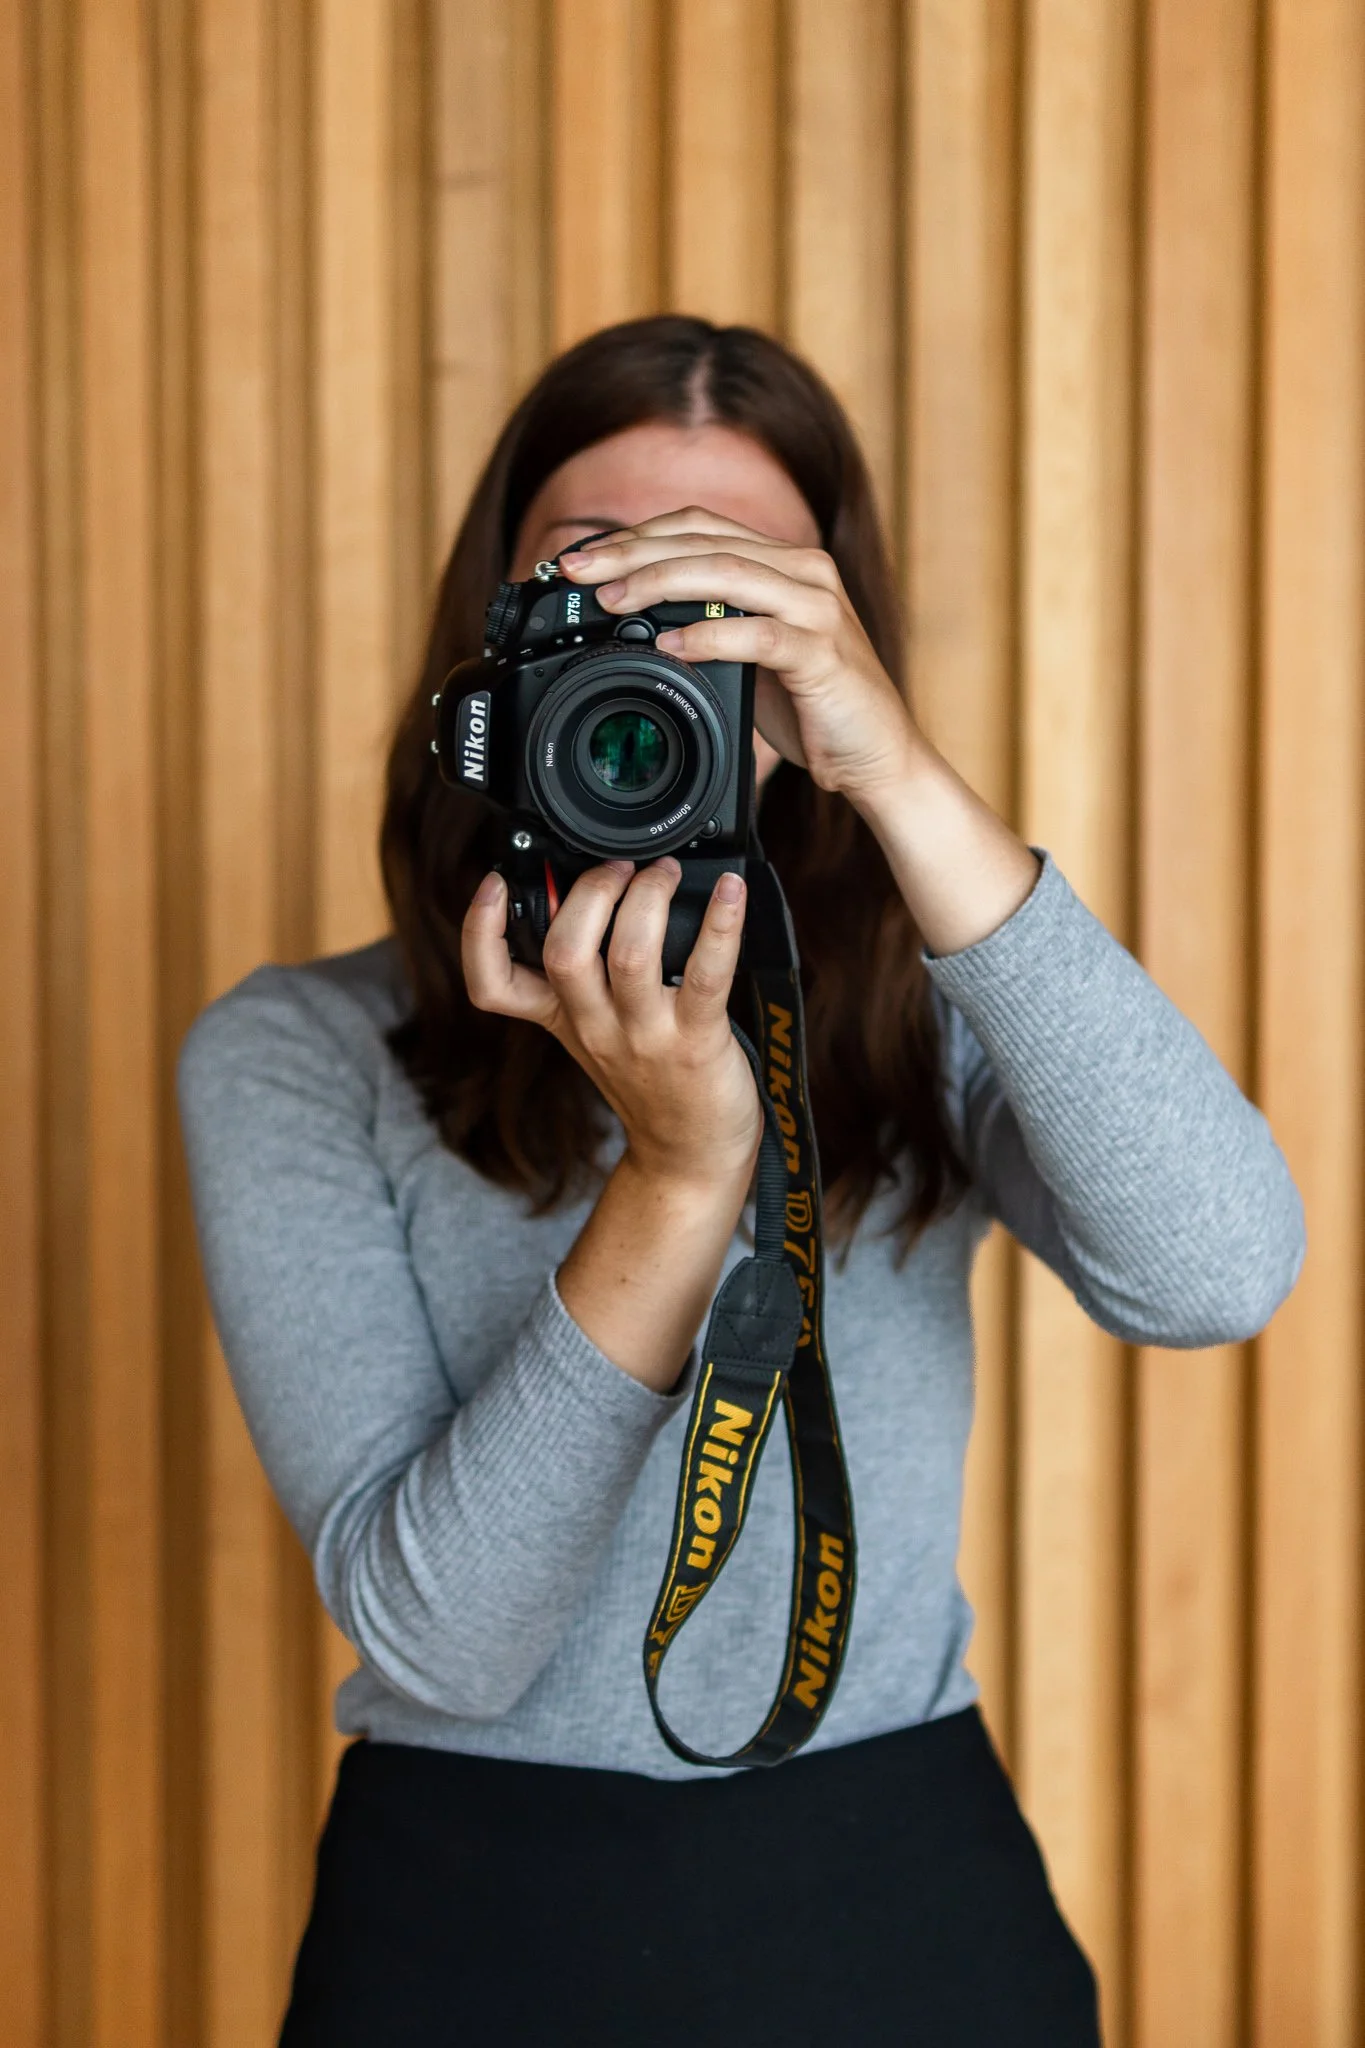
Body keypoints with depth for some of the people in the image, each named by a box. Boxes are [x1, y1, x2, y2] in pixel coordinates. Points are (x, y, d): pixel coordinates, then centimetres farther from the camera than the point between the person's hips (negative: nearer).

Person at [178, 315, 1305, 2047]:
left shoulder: (928, 1012, -2)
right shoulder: (293, 1057, -6)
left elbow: (1218, 1279, -22)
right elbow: (432, 1638, -15)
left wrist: (903, 781, -26)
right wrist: (676, 1171, -26)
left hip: (911, 1904, 2)